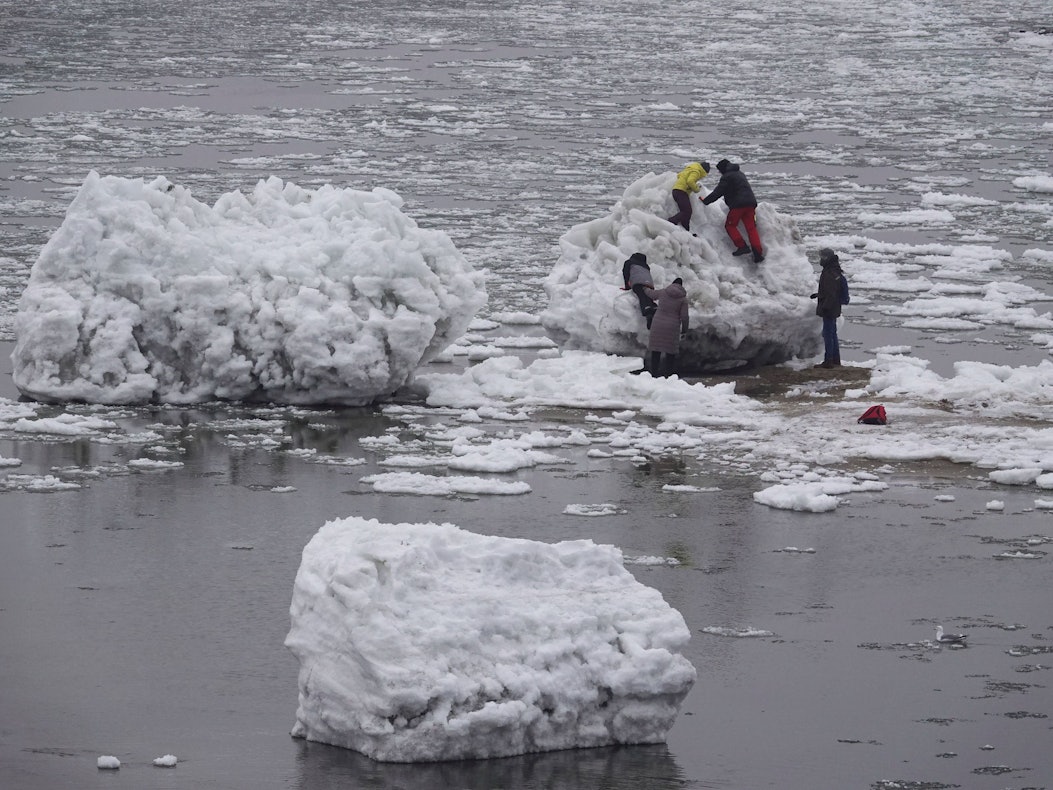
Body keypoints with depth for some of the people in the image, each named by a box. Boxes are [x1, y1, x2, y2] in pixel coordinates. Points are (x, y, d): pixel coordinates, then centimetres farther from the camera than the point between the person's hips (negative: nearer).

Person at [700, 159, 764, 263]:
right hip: (750, 203, 7)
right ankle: (758, 253, -8)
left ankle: (742, 246, -8)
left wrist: (705, 201, 6)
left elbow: (717, 193, -6)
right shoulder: (740, 173, 23)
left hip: (738, 204, -7)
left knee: (730, 225, 8)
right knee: (751, 228, 4)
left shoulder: (727, 177, -3)